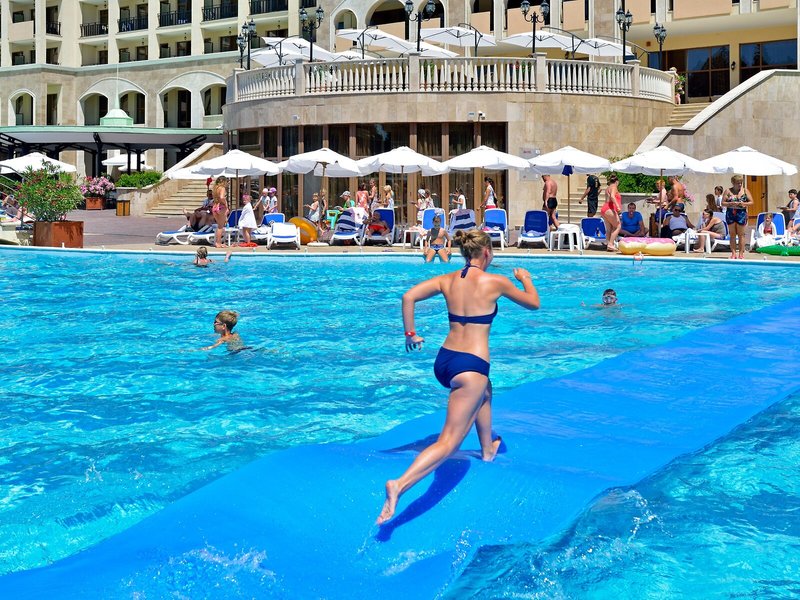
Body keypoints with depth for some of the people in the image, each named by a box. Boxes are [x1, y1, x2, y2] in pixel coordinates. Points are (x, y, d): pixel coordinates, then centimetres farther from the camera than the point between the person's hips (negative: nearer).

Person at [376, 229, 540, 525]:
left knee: (484, 390, 40)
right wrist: (526, 279, 30)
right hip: (470, 366, -7)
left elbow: (409, 296, -5)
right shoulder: (495, 282, -5)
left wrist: (410, 334, 7)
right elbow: (534, 303, 10)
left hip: (443, 360, 7)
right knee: (448, 442, -10)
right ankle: (400, 484, -29)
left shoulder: (447, 280, 7)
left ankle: (488, 448, 56)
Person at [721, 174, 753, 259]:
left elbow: (751, 202, 4)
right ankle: (733, 253, 6)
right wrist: (731, 204, -15)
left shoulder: (745, 191, 5)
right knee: (732, 235, 4)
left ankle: (741, 253, 1)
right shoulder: (728, 191, 4)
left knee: (741, 235, 0)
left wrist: (744, 204, -14)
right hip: (730, 214, 1)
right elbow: (723, 203, 1)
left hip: (741, 214, -1)